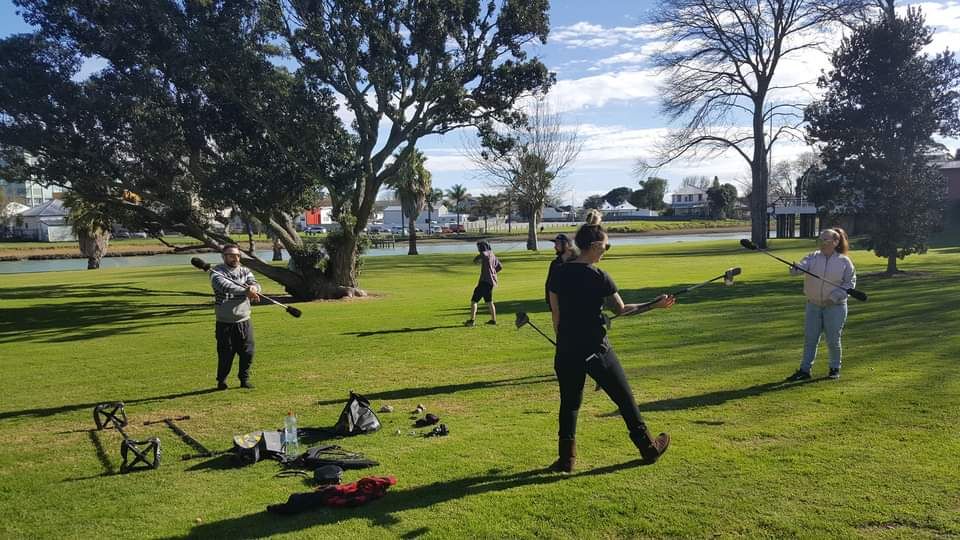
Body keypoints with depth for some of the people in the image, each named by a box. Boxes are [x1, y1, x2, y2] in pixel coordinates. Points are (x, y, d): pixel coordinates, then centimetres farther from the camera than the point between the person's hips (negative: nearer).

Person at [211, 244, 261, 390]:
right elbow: (225, 286, -25)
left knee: (248, 353, 6)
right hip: (225, 323, -4)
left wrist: (253, 287, -32)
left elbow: (255, 284, -6)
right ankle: (221, 380, 21)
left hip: (244, 321, 4)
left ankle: (244, 379, 23)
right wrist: (246, 291, -37)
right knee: (225, 354, 3)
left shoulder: (245, 271, 10)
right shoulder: (216, 272, -6)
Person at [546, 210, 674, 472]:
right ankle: (649, 448, 27)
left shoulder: (559, 273, 0)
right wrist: (656, 304, 8)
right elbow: (622, 309, -2)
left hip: (566, 352, 4)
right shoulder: (599, 278, -13)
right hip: (595, 350, -4)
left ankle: (566, 458, 15)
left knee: (569, 403, 16)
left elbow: (555, 314, 5)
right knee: (625, 398, 12)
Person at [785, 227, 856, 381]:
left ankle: (835, 368, 25)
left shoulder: (844, 261, -4)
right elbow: (802, 267, -16)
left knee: (833, 340, 6)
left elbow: (850, 283, -1)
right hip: (813, 305, 3)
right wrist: (795, 269, -40)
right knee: (810, 338, 5)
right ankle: (804, 370, 12)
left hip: (835, 306, -2)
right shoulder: (813, 257, 1)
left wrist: (834, 297, -13)